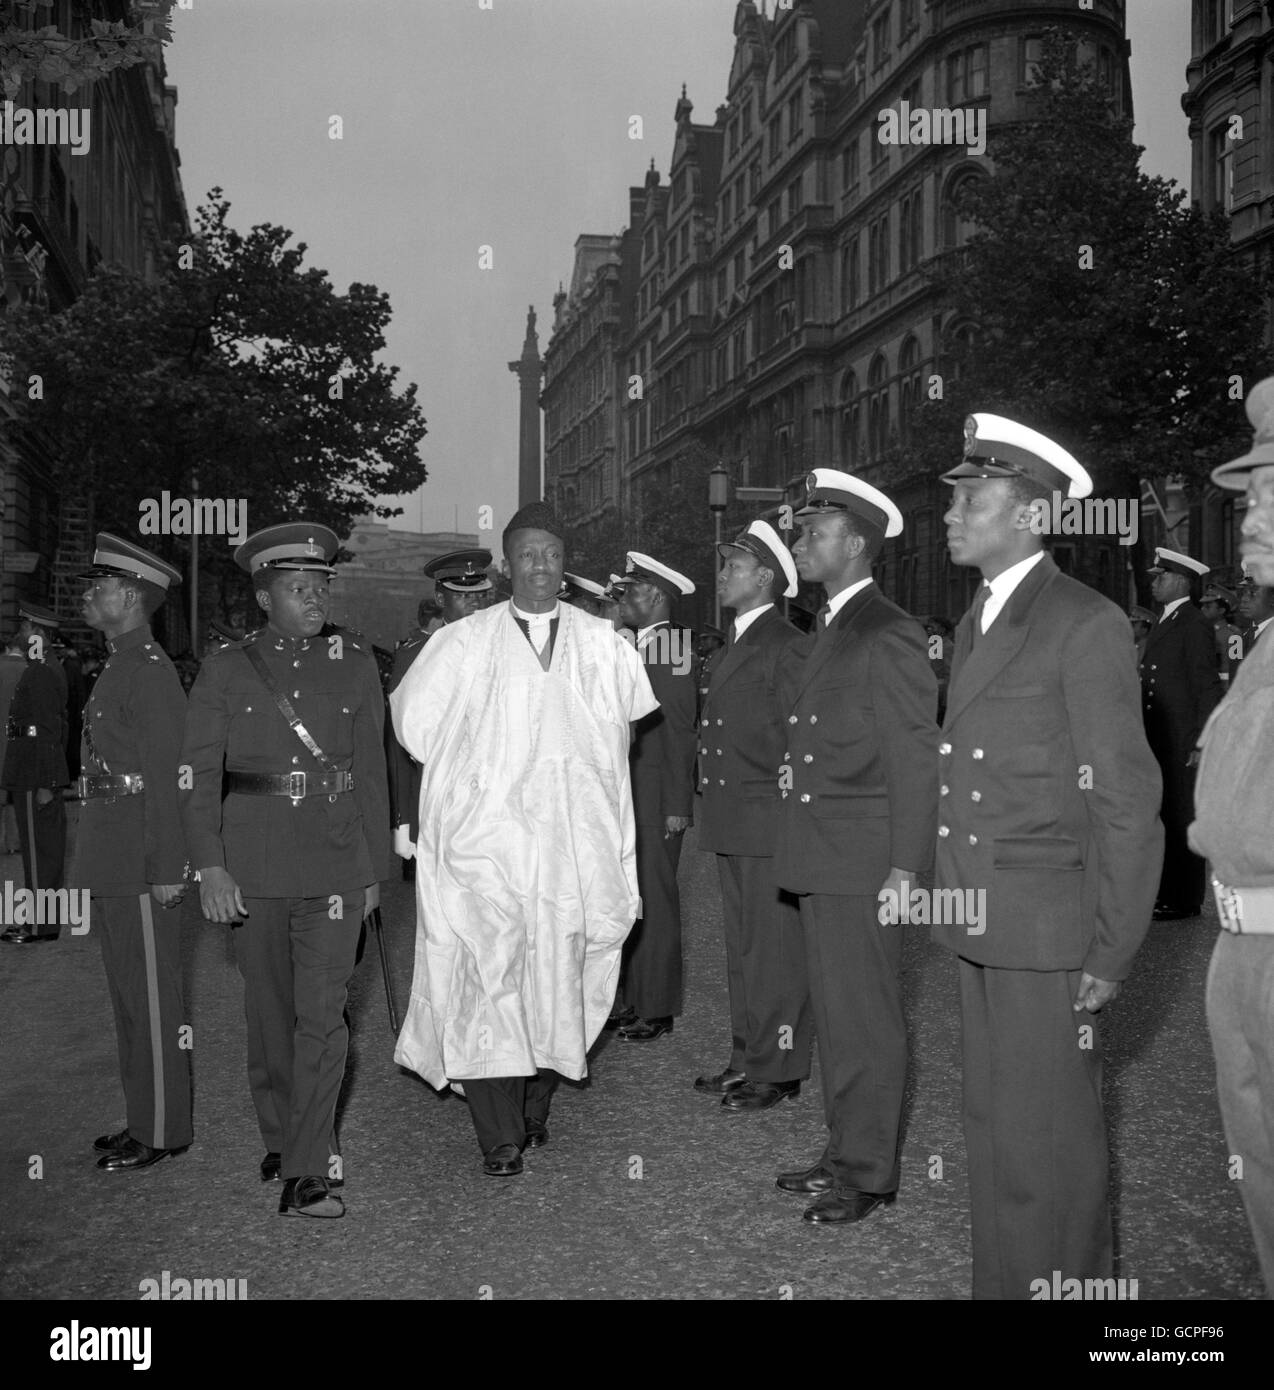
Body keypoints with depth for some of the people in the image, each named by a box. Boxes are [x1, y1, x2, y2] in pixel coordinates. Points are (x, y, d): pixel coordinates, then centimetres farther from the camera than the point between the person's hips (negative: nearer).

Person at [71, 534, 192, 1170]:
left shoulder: (149, 671, -14)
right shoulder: (118, 667, 15)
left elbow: (168, 775, -18)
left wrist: (168, 868, -19)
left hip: (141, 863, -10)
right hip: (113, 861, 10)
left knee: (152, 996, -1)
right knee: (128, 992, 16)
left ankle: (163, 1131, 10)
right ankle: (143, 1120, 27)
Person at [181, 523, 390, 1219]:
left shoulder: (354, 663, 7)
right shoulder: (224, 668, 4)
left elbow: (371, 770, 10)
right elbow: (199, 772, -2)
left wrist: (375, 867, 10)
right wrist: (209, 865, -13)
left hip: (335, 863, 0)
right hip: (252, 867, 1)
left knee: (322, 1016, -6)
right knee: (269, 1013, 12)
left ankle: (308, 1173, -1)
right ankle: (279, 1139, 31)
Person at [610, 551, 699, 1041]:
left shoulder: (674, 650, -11)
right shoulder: (630, 648, 15)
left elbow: (680, 732, -14)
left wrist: (677, 807, -16)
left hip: (656, 796, -8)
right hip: (623, 794, 8)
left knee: (653, 897, -1)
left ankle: (656, 1008, 7)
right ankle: (631, 997, 19)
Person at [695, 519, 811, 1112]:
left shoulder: (788, 646, -10)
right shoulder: (731, 649, 18)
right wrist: (710, 799, 13)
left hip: (769, 823, -9)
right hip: (731, 824, 9)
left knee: (776, 947, -1)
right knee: (741, 946, 15)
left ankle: (778, 1069, 7)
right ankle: (746, 1057, 24)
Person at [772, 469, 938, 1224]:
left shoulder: (888, 634, -11)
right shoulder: (826, 631, 17)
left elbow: (915, 756, -14)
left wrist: (906, 867, -17)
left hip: (864, 858, -9)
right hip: (821, 857, 9)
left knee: (867, 1017, 0)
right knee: (835, 1012, 15)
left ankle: (871, 1172, 11)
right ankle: (845, 1153, 26)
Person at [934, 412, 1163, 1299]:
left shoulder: (1086, 626, -11)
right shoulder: (976, 623, 14)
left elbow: (1127, 803, -12)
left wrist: (1111, 954, -12)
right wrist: (955, 907, 6)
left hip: (1048, 934, -7)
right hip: (982, 927, 8)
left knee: (1049, 1143, 2)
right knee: (993, 1130, 16)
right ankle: (1001, 1281, 29)